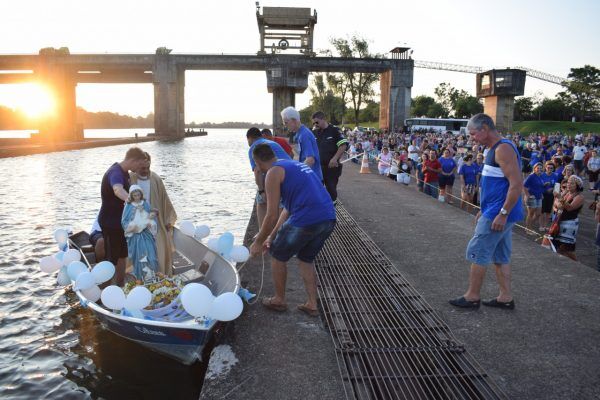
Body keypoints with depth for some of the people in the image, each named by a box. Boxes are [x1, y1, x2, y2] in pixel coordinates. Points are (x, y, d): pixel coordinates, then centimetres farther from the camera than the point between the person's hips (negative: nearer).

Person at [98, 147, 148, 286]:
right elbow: (118, 190, -53)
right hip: (110, 222, -10)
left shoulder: (123, 171, 4)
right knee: (112, 259, -2)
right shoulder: (115, 173, -27)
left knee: (122, 255, 19)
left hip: (119, 220, 10)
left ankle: (121, 285, 33)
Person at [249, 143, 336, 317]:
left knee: (278, 256, 17)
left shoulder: (273, 173, 0)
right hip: (329, 219, 8)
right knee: (306, 259, 28)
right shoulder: (294, 165, 26)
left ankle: (279, 300, 31)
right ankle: (312, 304, 28)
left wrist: (258, 242, 10)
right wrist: (272, 236, 32)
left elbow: (272, 216, -4)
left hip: (306, 220, -8)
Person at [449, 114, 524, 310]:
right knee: (500, 257, 15)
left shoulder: (503, 149, -17)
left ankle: (472, 296, 10)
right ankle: (505, 297, 23)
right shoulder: (495, 149, 14)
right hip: (496, 213, 10)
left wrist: (502, 213, -23)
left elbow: (517, 185, -24)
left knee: (477, 253, -1)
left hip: (498, 214, -10)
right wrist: (485, 210, 21)